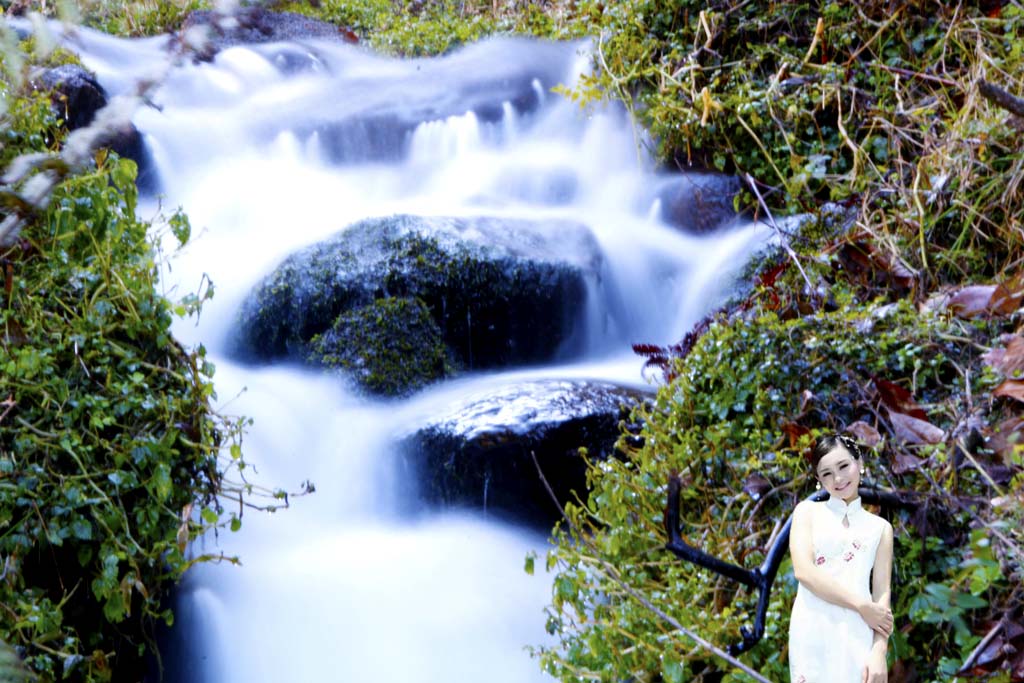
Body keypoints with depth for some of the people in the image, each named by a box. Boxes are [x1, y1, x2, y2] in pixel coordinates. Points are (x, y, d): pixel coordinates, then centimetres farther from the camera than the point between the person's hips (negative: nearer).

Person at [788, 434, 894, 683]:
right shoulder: (807, 512, 11)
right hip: (812, 632, -1)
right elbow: (804, 571, -4)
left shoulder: (880, 528, 15)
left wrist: (879, 651, -7)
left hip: (858, 634, 1)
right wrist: (863, 606, -9)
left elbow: (882, 594, 7)